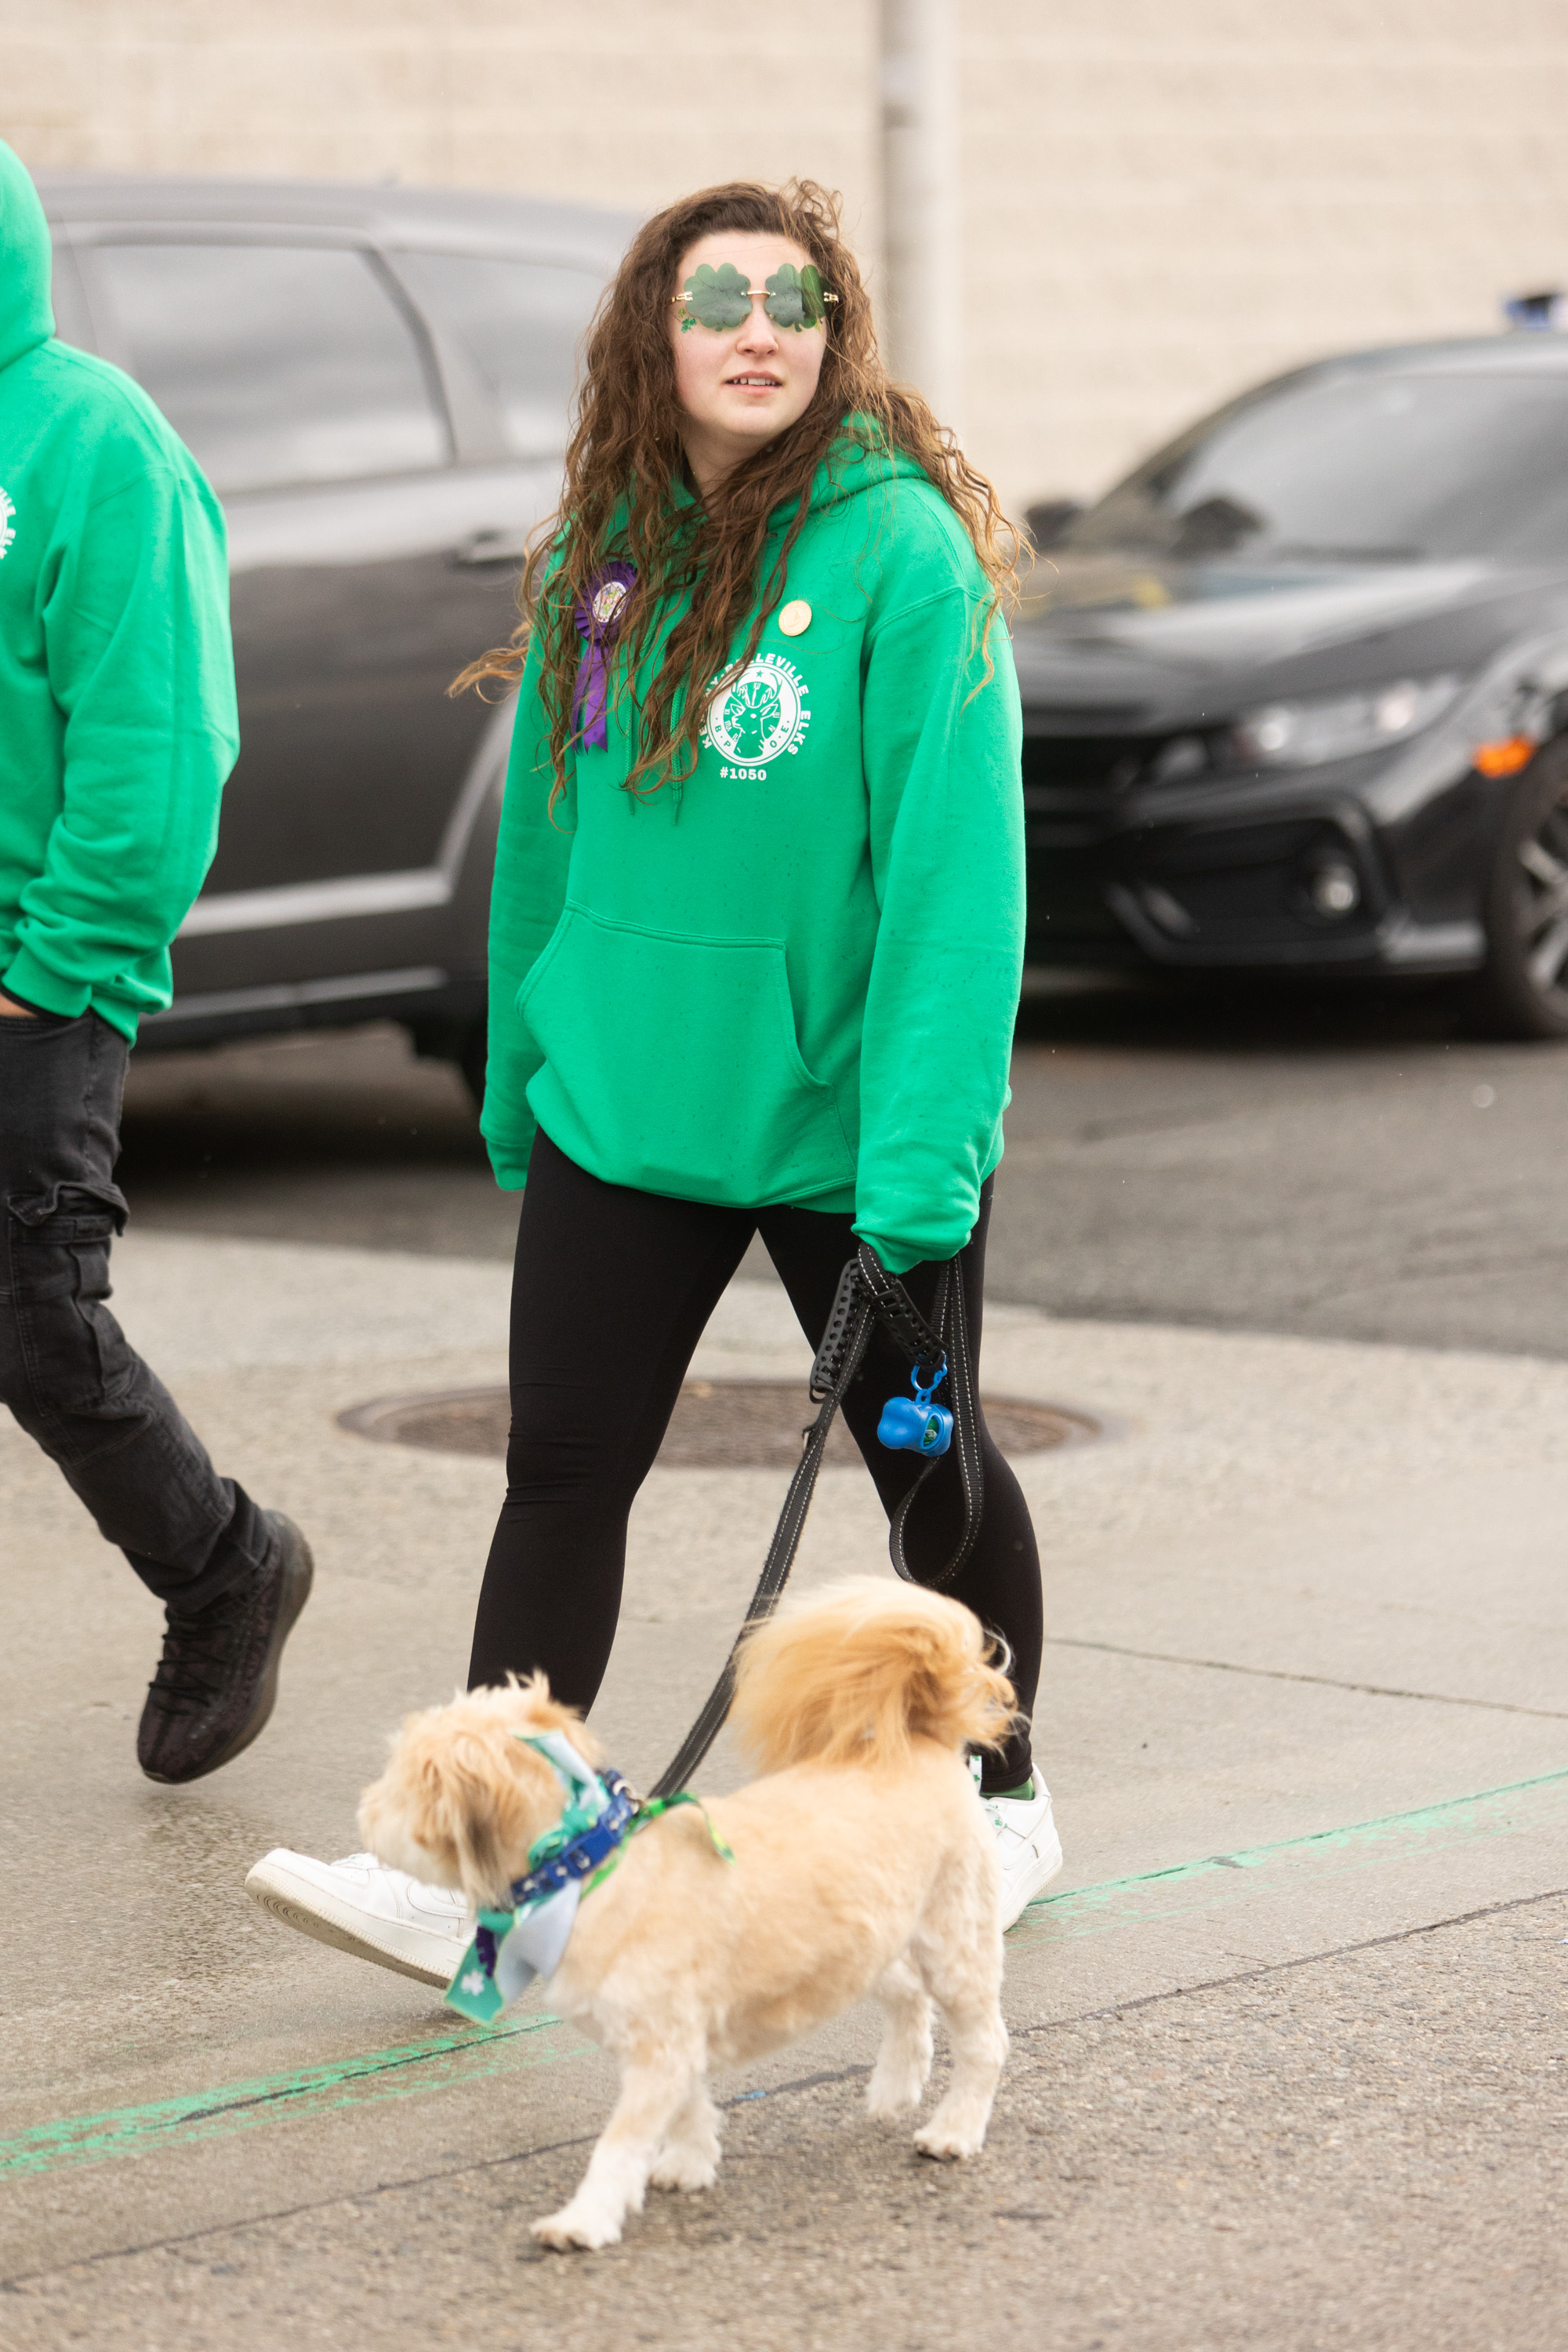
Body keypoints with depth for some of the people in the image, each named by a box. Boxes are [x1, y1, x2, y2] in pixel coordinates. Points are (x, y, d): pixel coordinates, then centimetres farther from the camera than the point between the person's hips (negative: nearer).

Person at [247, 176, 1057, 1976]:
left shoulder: (901, 548, -15)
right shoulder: (608, 548, 4)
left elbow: (952, 865, -19)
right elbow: (546, 833, 12)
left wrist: (921, 1161, -24)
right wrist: (519, 1082, 14)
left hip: (841, 1121, -4)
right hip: (619, 1104, 4)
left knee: (924, 1462, 13)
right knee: (560, 1474, 1)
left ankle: (997, 1800, 33)